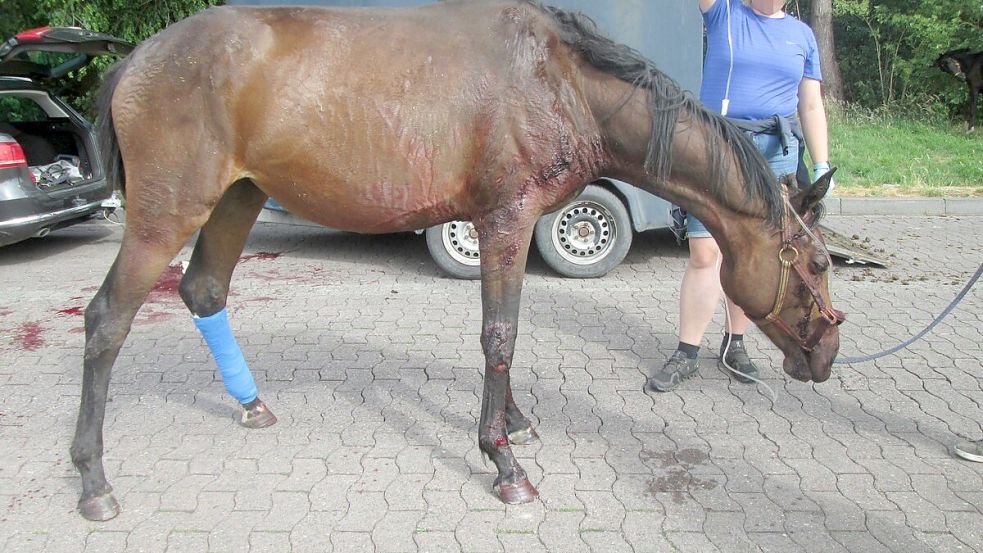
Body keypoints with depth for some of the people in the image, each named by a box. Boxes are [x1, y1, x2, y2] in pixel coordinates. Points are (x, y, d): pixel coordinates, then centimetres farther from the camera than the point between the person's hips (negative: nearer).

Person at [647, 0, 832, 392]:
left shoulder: (802, 35, 13)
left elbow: (811, 106, 12)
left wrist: (822, 166, 6)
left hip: (776, 153, 3)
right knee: (704, 253, -6)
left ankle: (734, 345, 22)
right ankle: (686, 355, 4)